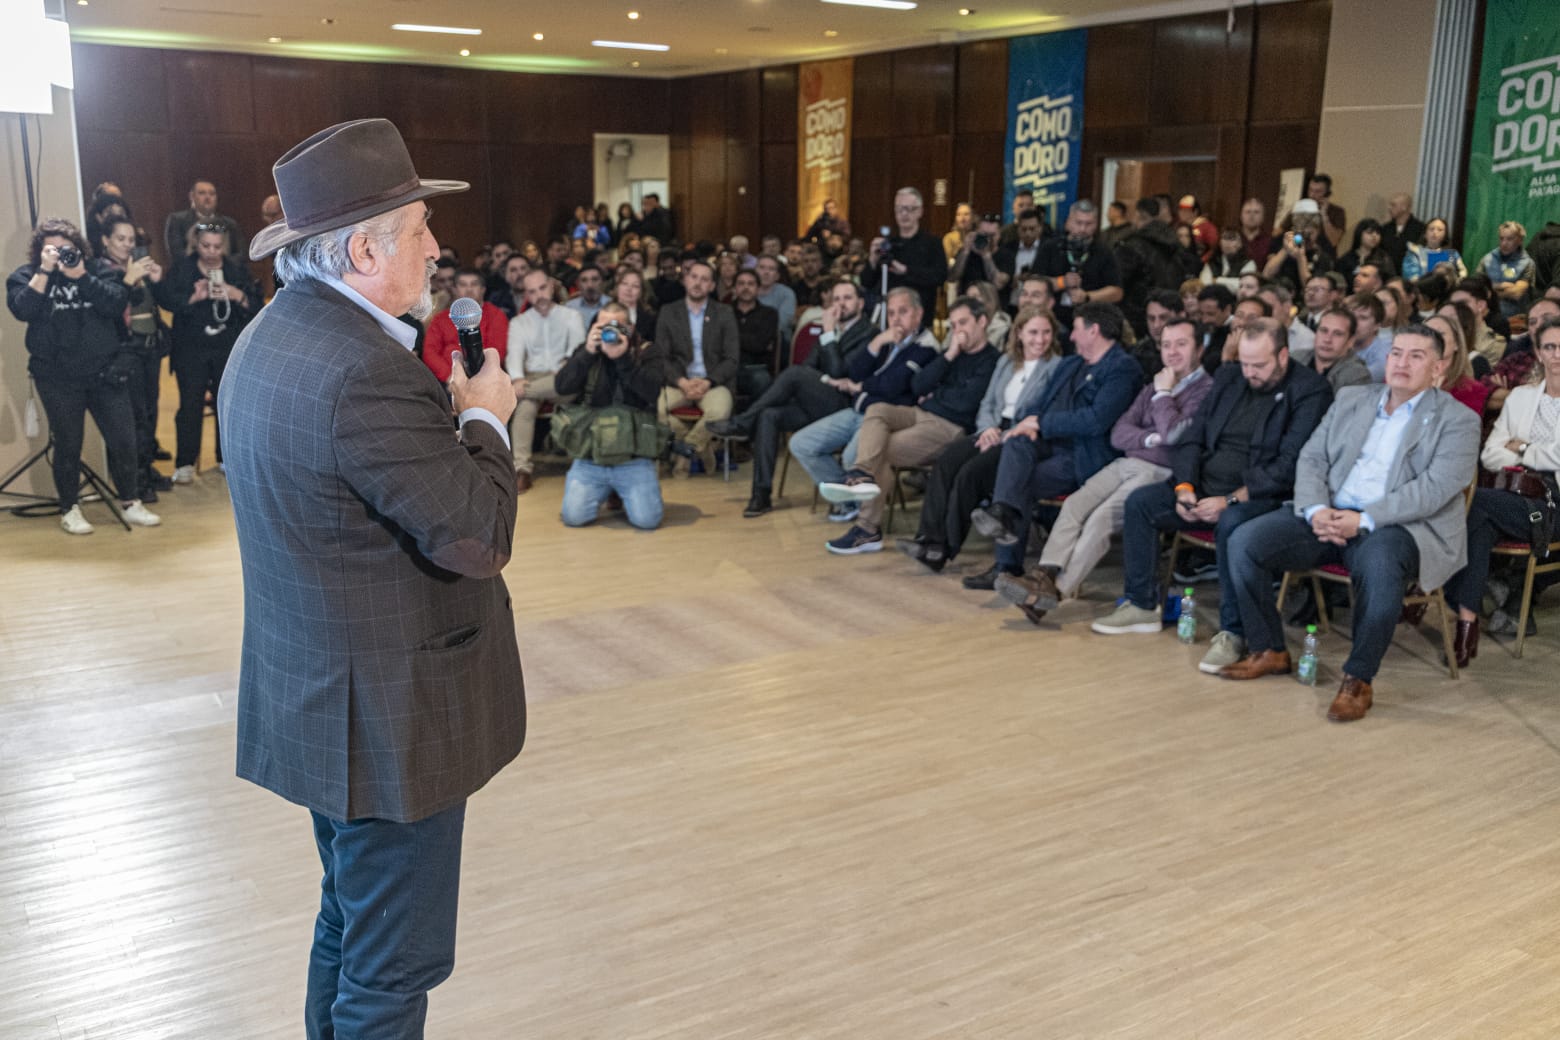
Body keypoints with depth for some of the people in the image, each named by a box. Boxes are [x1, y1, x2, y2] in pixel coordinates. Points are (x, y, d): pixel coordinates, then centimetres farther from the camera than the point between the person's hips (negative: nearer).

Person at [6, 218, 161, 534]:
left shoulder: (97, 271, 7)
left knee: (124, 439, 3)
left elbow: (118, 303, -10)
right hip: (58, 379, -2)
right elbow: (22, 310, -16)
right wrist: (44, 271, -16)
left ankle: (129, 503, 20)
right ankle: (69, 509, 20)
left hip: (105, 374, 2)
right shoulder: (26, 276, 3)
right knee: (68, 444, 6)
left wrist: (81, 276, -16)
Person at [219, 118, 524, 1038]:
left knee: (351, 926, 27)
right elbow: (477, 538, -24)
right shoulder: (367, 370, -27)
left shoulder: (271, 337, 6)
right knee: (393, 965, 6)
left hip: (315, 696, 10)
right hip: (388, 718, -10)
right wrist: (484, 418, -10)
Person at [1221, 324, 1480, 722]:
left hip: (1400, 526, -5)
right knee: (1245, 540, -16)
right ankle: (1268, 651, -1)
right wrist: (1316, 509, -9)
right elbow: (1312, 458, 12)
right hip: (1330, 516, 5)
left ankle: (1358, 680, -26)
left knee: (1379, 561, -40)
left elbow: (1436, 487, -11)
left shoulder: (1457, 420, 3)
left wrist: (1365, 520, -21)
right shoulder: (1350, 399, 18)